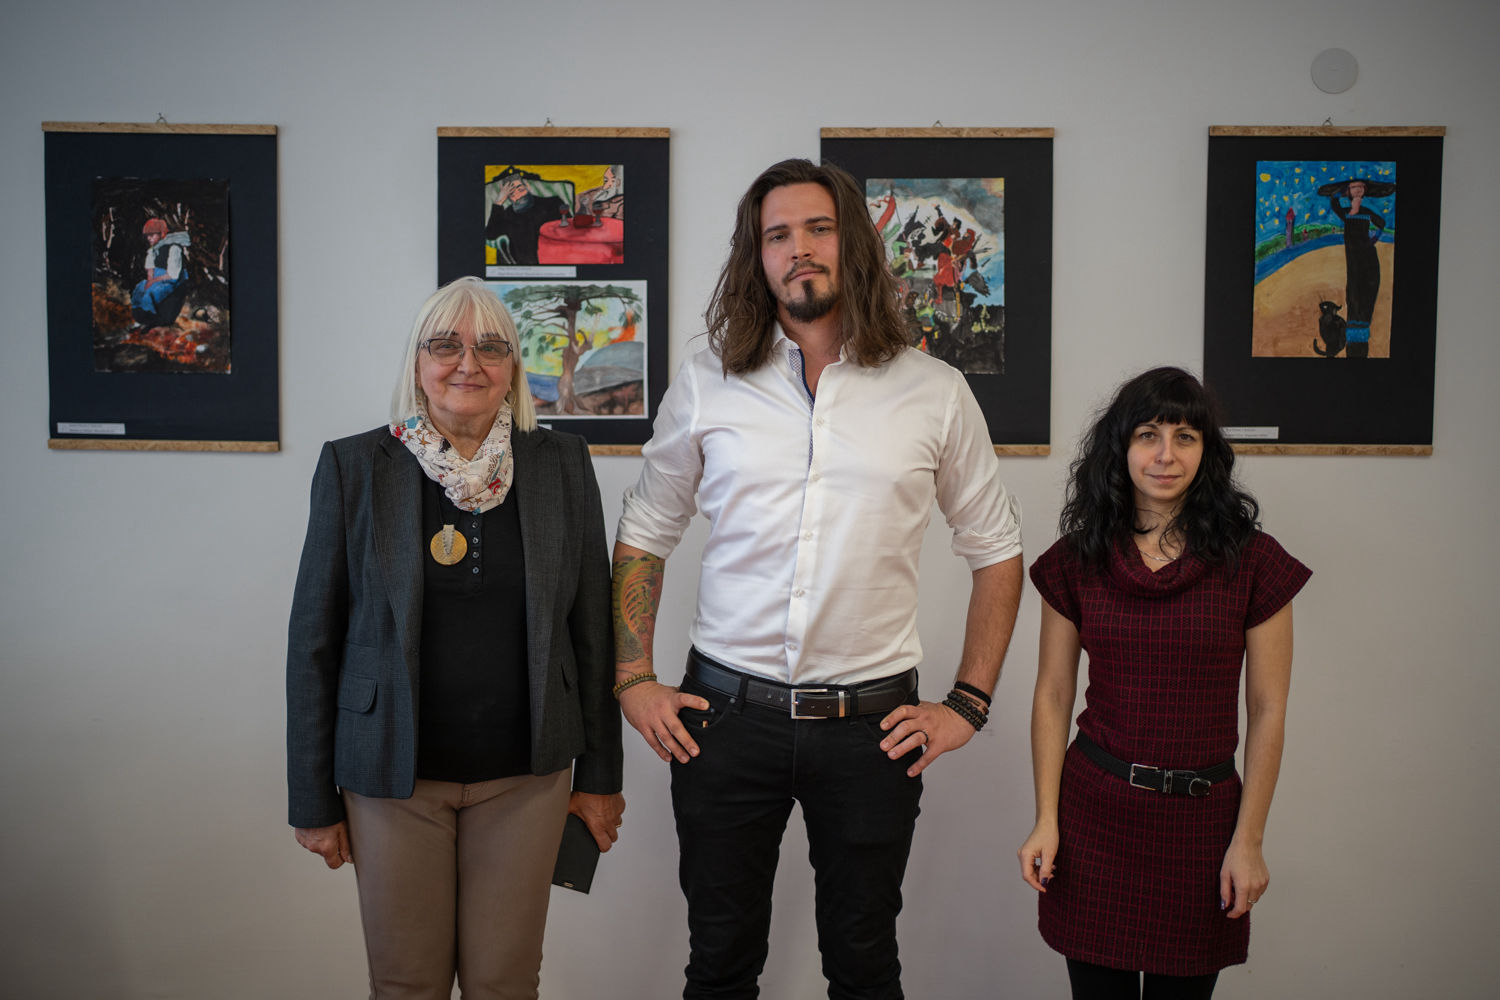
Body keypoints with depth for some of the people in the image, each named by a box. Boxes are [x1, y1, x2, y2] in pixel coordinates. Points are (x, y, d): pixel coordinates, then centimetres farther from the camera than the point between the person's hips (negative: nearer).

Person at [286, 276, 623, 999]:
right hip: (395, 776, -1)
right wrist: (315, 799, 1)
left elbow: (593, 628, 5)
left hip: (526, 776, 1)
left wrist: (600, 773, 6)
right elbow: (313, 641, 0)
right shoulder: (353, 466, -3)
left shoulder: (562, 464, 1)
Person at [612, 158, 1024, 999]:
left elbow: (998, 550, 8)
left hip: (872, 724, 0)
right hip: (727, 713, 1)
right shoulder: (706, 386, 2)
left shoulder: (935, 394, 0)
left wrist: (969, 704, 2)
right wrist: (633, 680, 3)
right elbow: (643, 535, 11)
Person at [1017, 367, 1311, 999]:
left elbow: (1267, 711, -2)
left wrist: (1248, 841, -3)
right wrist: (1046, 819, -2)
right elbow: (1052, 695, 3)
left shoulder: (1251, 562, -4)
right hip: (1096, 809, 1)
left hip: (1202, 812, -1)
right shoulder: (1077, 560, 1)